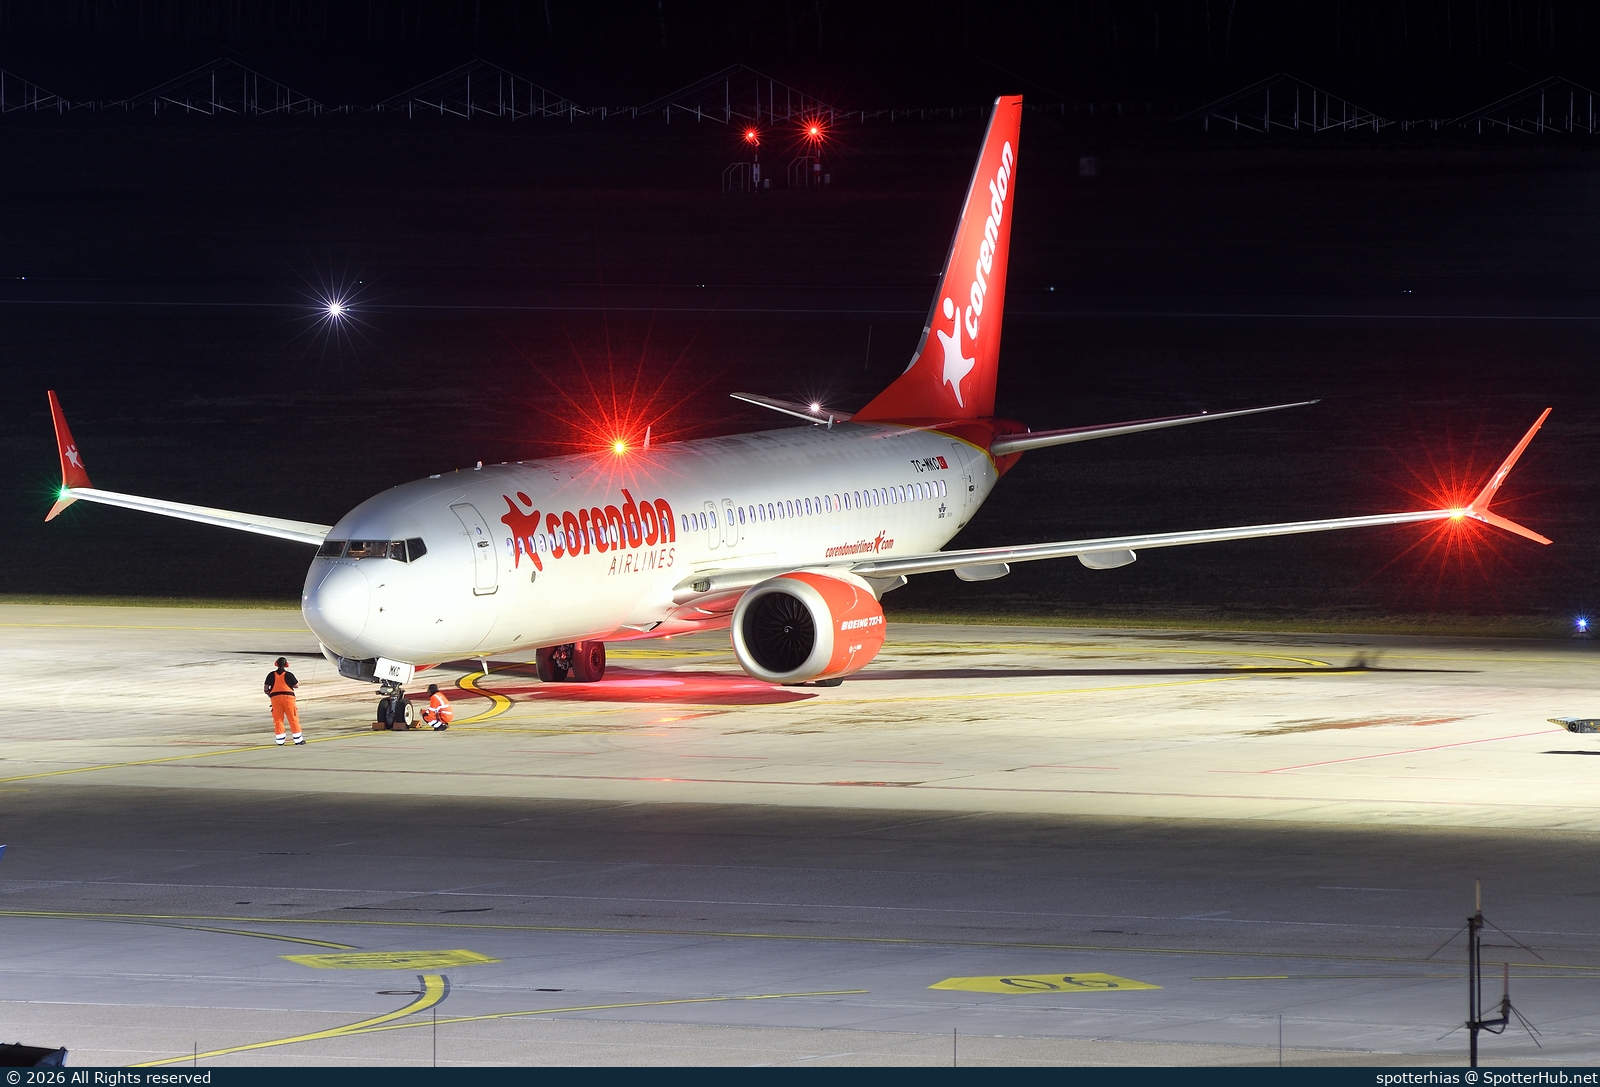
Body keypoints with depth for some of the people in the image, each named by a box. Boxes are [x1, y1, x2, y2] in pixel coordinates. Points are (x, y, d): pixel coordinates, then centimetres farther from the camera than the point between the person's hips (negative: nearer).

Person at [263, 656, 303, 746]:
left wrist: (268, 694, 23)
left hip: (275, 697, 2)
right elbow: (296, 685, 5)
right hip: (288, 696, -2)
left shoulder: (271, 675, 4)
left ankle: (280, 741, 3)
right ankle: (298, 739, 4)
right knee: (293, 718, 3)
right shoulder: (289, 675, -3)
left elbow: (266, 687, 6)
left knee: (278, 719, 7)